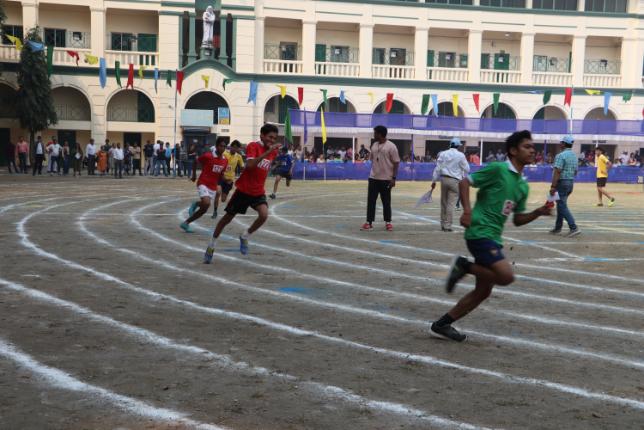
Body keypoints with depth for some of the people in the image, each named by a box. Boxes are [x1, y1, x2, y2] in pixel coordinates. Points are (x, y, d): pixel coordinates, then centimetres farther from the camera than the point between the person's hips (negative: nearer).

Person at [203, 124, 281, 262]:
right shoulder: (253, 146, -14)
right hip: (243, 190, -4)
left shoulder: (273, 151, 5)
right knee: (228, 217, 8)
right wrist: (268, 152, -34)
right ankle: (212, 245, 27)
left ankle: (245, 237, 3)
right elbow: (250, 165, -33)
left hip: (258, 192, 4)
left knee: (264, 215, -23)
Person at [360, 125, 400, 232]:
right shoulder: (374, 145, 9)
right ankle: (369, 222, 8)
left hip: (386, 179, -5)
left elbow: (396, 163, -9)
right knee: (371, 200, 3)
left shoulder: (391, 146, -9)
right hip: (373, 178, 5)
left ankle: (388, 223, 16)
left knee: (386, 202, 5)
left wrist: (393, 178, -14)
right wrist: (373, 172, 15)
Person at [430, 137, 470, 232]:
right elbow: (466, 169, 1)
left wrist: (434, 180, 7)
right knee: (451, 203, -3)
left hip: (444, 178, 4)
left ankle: (443, 224, 19)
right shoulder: (461, 155, -4)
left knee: (443, 202, 12)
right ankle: (447, 225, -6)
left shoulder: (443, 154, 6)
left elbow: (437, 168, 4)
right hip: (455, 180, -4)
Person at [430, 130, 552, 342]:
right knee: (506, 276, -23)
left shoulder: (523, 186, 15)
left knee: (483, 291, 9)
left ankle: (442, 324, 19)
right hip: (480, 233, -9)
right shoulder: (498, 169, -8)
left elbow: (518, 220, 19)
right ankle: (464, 266, -1)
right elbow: (465, 182, -9)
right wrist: (468, 210, -21)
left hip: (494, 237, 9)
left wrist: (538, 212, 2)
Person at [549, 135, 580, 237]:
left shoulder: (561, 155, -15)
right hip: (571, 182, 9)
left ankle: (574, 228, -15)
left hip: (562, 182, -9)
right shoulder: (574, 156, 13)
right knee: (561, 205, 17)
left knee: (562, 206, -7)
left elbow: (557, 171, -21)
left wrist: (553, 186, -22)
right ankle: (558, 228, 23)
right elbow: (575, 172, 18)